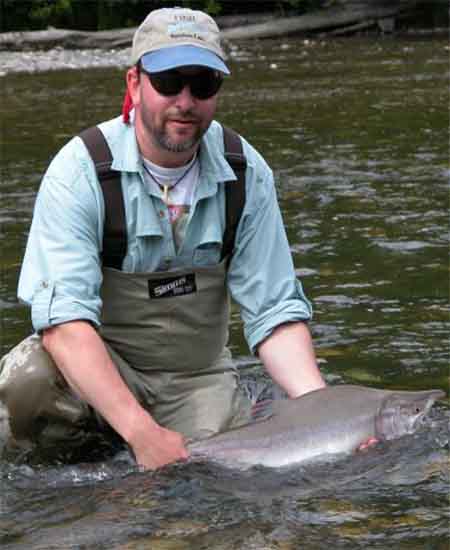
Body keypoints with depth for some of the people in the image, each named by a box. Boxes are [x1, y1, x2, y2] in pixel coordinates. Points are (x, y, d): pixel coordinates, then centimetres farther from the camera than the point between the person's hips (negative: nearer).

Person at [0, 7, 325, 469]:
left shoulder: (246, 174, -6)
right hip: (95, 362, -3)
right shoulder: (81, 170, -19)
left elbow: (275, 312, -4)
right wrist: (142, 432, -39)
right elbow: (63, 319, -28)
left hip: (198, 376, 3)